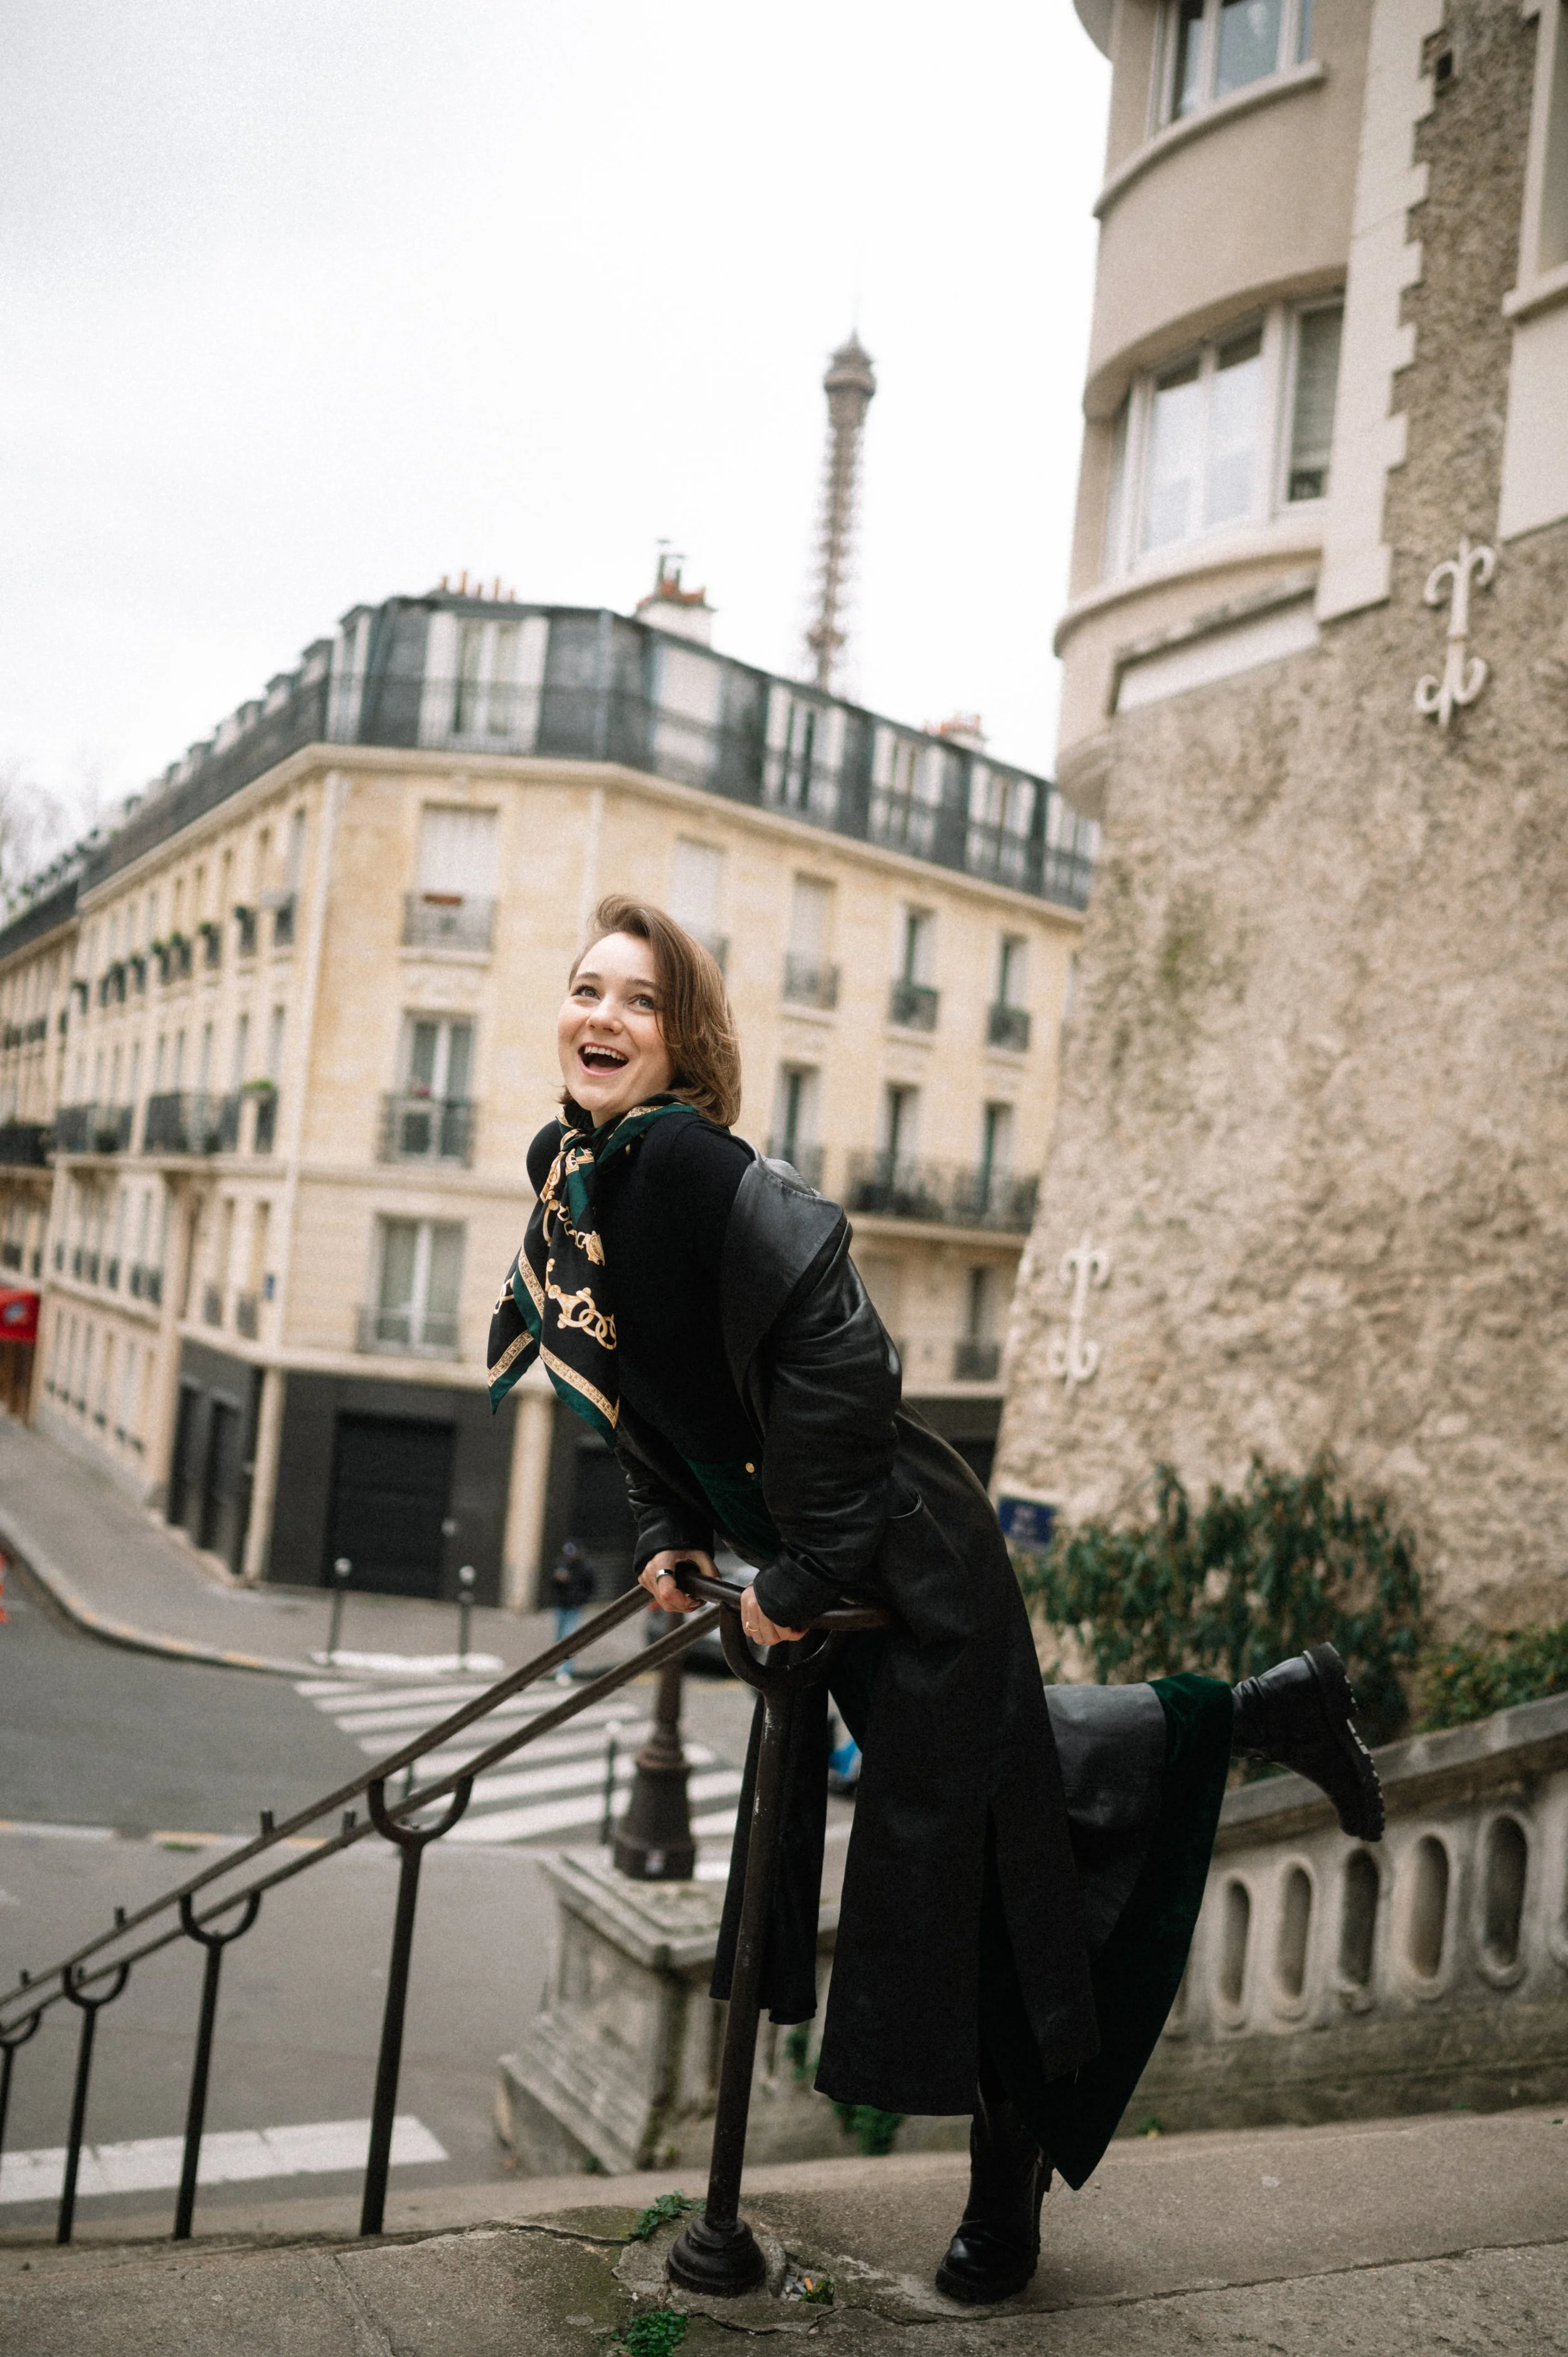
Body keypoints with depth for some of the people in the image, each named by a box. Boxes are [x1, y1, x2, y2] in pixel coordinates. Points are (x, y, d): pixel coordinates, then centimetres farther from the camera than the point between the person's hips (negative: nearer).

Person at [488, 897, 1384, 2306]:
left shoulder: (691, 1161, -24)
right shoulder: (567, 1178, 5)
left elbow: (834, 1353, -32)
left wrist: (799, 1577, -24)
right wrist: (670, 1534, 8)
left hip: (907, 1557, -10)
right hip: (813, 1558, 10)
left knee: (946, 1856, 1)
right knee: (988, 1757, 26)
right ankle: (1263, 1715, 45)